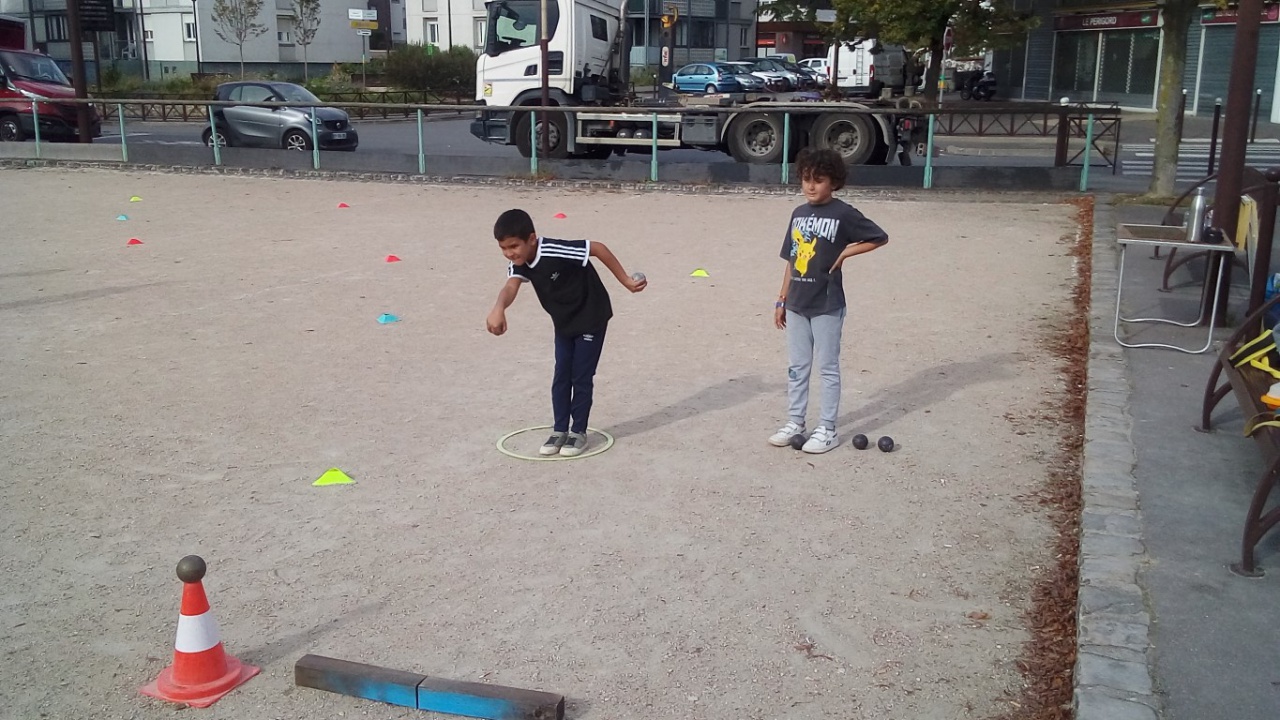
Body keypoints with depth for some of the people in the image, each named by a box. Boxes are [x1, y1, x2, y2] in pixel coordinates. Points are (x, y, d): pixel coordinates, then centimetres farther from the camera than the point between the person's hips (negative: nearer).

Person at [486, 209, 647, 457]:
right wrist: (499, 309, -55)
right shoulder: (519, 264, -13)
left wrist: (625, 281, -24)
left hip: (591, 319, -6)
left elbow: (598, 248, -29)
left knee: (581, 377, 0)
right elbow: (510, 287, -32)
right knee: (561, 376, 8)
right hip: (563, 323, 7)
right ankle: (559, 430, 19)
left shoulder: (556, 252, -33)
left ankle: (578, 432, 14)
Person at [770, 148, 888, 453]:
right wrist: (782, 300, 11)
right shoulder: (799, 213, 8)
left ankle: (827, 430, 12)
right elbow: (791, 260, 11)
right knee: (797, 367, 13)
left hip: (827, 305, -6)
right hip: (797, 304, 6)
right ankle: (796, 423, 24)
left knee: (827, 368, 4)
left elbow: (880, 237, -4)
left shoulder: (844, 214, -9)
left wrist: (845, 252, -10)